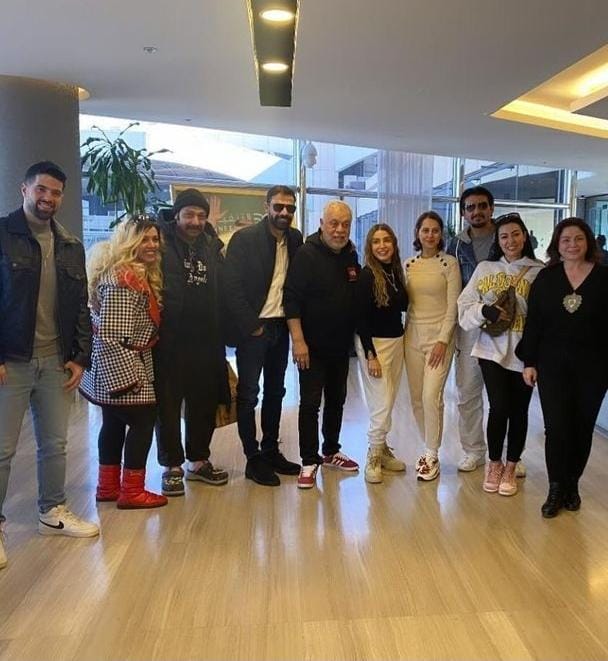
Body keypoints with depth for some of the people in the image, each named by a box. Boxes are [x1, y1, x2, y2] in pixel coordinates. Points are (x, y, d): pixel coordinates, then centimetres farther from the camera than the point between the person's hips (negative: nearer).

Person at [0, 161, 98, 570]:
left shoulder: (71, 247, 11)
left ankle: (53, 512, 30)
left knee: (55, 444, 13)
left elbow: (80, 306, 12)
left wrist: (80, 357, 5)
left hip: (57, 361, 5)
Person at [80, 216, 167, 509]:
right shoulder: (123, 278, -20)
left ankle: (109, 486, 28)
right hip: (120, 366, -10)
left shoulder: (141, 273, 12)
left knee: (115, 422, 16)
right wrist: (129, 373, -23)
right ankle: (132, 491, 8)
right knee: (143, 420, -3)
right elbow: (110, 333, -25)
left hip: (114, 367, 10)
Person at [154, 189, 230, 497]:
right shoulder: (161, 244, -6)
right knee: (168, 405, 6)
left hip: (206, 342, 5)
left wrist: (221, 332, 10)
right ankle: (172, 466, 21)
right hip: (169, 342, -5)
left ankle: (199, 461, 31)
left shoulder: (213, 246, 9)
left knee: (205, 404, 14)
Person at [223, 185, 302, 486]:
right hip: (253, 328, -6)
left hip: (280, 326, 6)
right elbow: (231, 287, -13)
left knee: (275, 392, 13)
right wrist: (252, 326, -14)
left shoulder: (295, 239, 6)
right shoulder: (244, 239, -10)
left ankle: (271, 451, 26)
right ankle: (254, 458, 13)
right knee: (248, 394, 2)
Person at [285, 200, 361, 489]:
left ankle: (331, 452, 29)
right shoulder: (306, 255, -11)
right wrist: (298, 340, -21)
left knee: (336, 400, 14)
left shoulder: (351, 256, 7)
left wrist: (354, 335, 10)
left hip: (341, 346, 6)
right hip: (312, 346, -6)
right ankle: (309, 461, 10)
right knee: (310, 403, -1)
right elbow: (292, 299, -16)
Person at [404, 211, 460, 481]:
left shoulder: (449, 263, -3)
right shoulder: (408, 265, 9)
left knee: (431, 396, -10)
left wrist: (443, 340, -12)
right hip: (412, 335, 4)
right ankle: (430, 447, 23)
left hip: (440, 335, -4)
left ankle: (432, 456, 5)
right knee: (417, 398, 6)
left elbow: (453, 306, -7)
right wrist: (401, 335, 1)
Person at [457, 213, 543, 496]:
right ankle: (494, 464, 19)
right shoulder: (485, 268, 5)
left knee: (518, 410, 9)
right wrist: (486, 311, -14)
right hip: (492, 348, 0)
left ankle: (510, 468, 28)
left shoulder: (539, 271, -1)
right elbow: (464, 308, 3)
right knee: (499, 408, -6)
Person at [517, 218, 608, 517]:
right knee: (556, 427, -2)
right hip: (553, 362, 0)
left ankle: (572, 484, 27)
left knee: (582, 427, 9)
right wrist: (529, 362, -1)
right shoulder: (546, 277, 2)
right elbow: (533, 322, 2)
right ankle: (556, 489, 13)